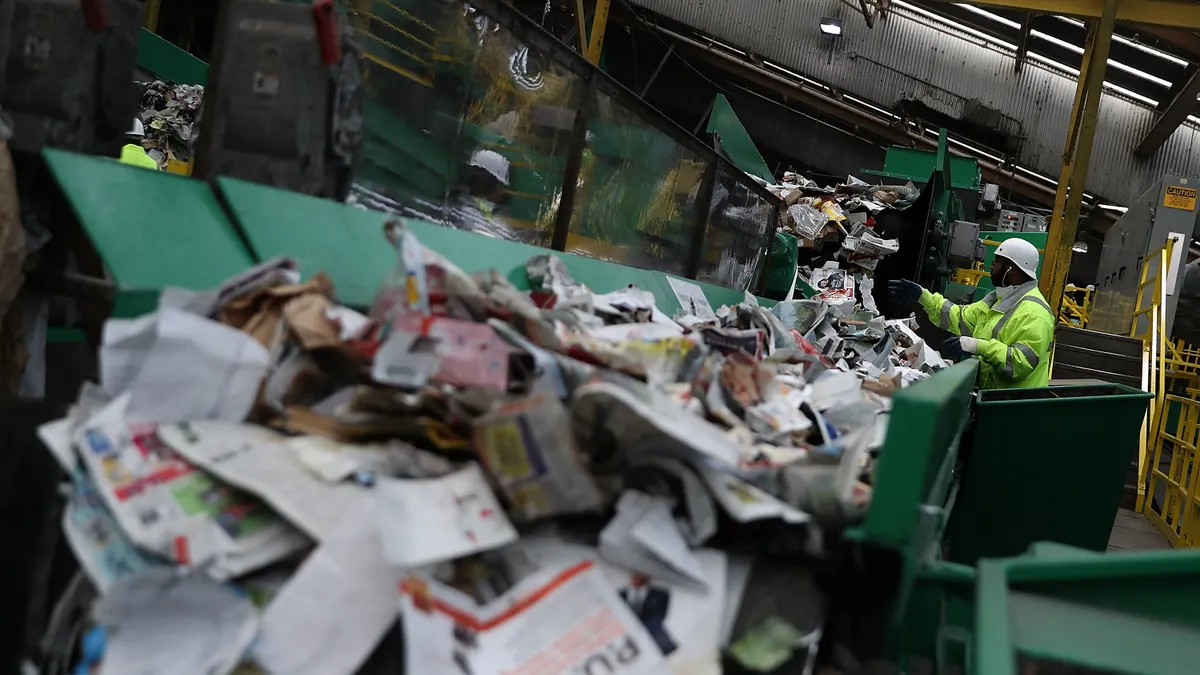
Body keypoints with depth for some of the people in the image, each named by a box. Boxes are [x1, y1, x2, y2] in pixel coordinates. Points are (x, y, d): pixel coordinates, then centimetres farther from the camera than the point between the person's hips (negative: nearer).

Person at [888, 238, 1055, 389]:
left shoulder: (1033, 313, -19)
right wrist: (922, 296, 6)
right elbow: (961, 318, 13)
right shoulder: (1000, 299, 14)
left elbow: (1022, 362, -28)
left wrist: (979, 347, -36)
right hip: (989, 392, 9)